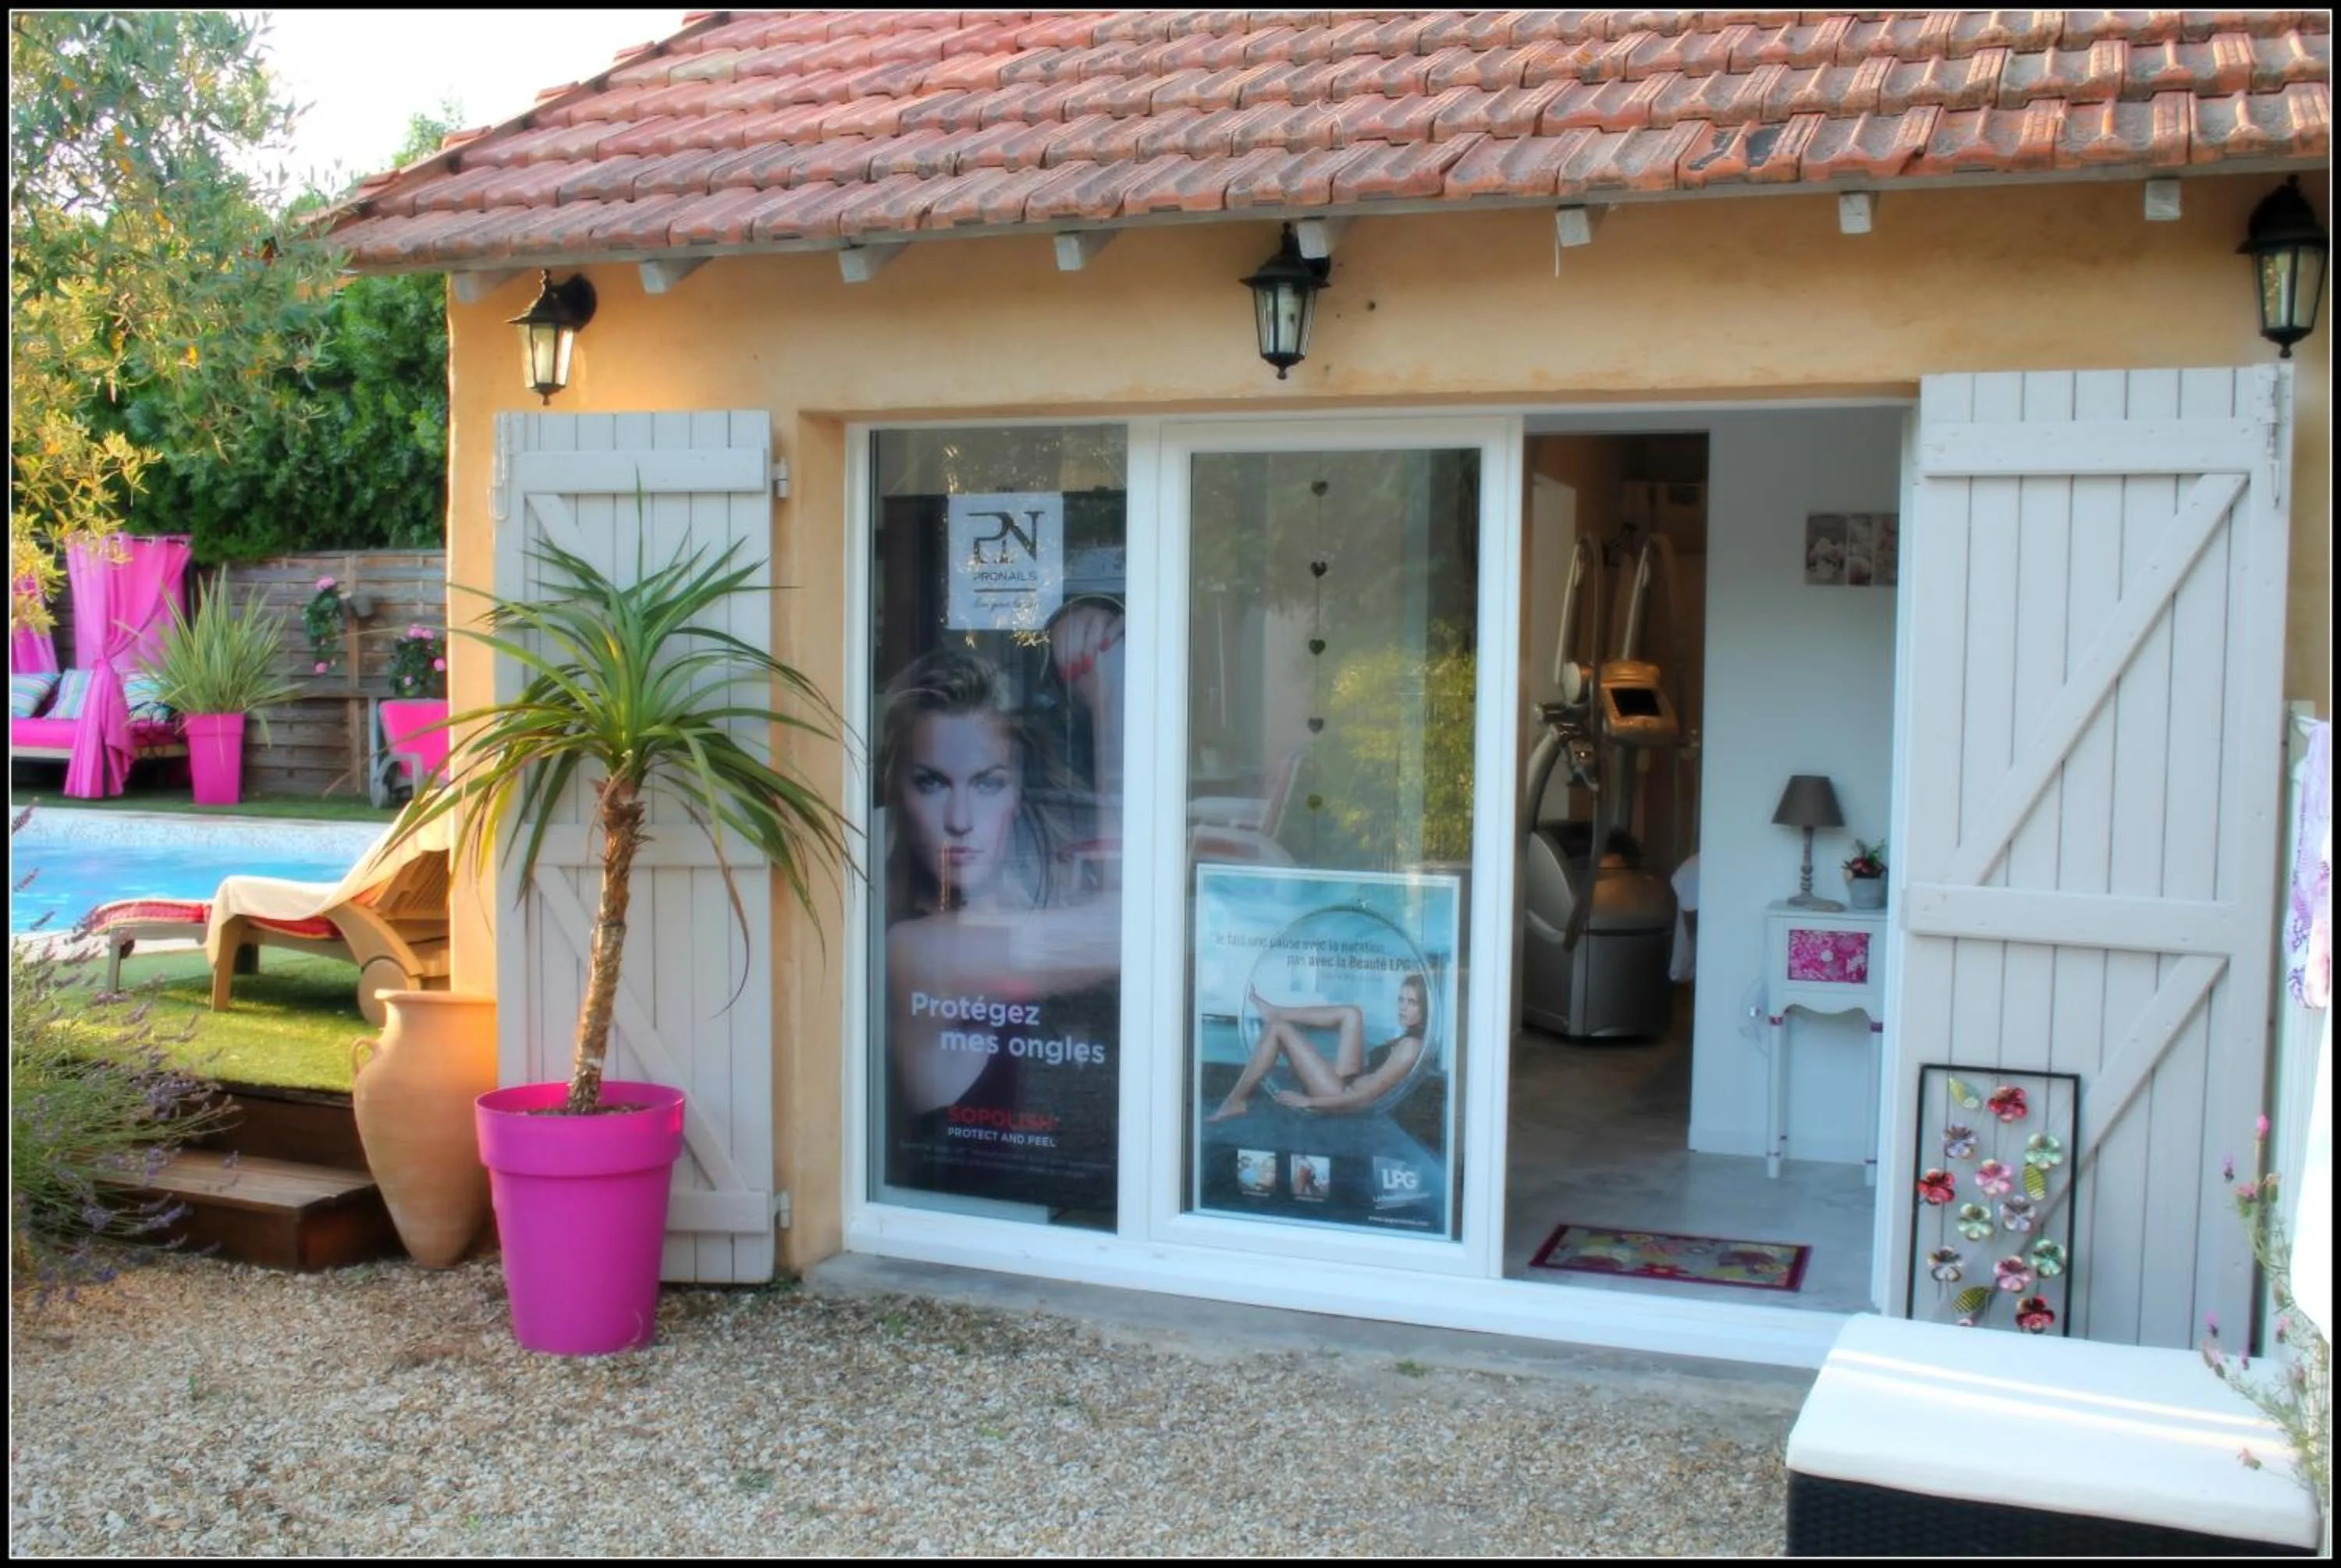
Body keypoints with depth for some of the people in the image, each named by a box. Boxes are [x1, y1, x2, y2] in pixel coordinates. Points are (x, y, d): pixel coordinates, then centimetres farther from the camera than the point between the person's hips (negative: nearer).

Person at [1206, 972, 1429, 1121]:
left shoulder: (1411, 1046, -21)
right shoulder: (1406, 1039, 6)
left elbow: (1366, 1095, -23)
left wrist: (1307, 1101, -21)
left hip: (1343, 1100, -9)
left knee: (1278, 1029, -7)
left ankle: (1235, 1101, 1)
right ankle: (1273, 1013, 18)